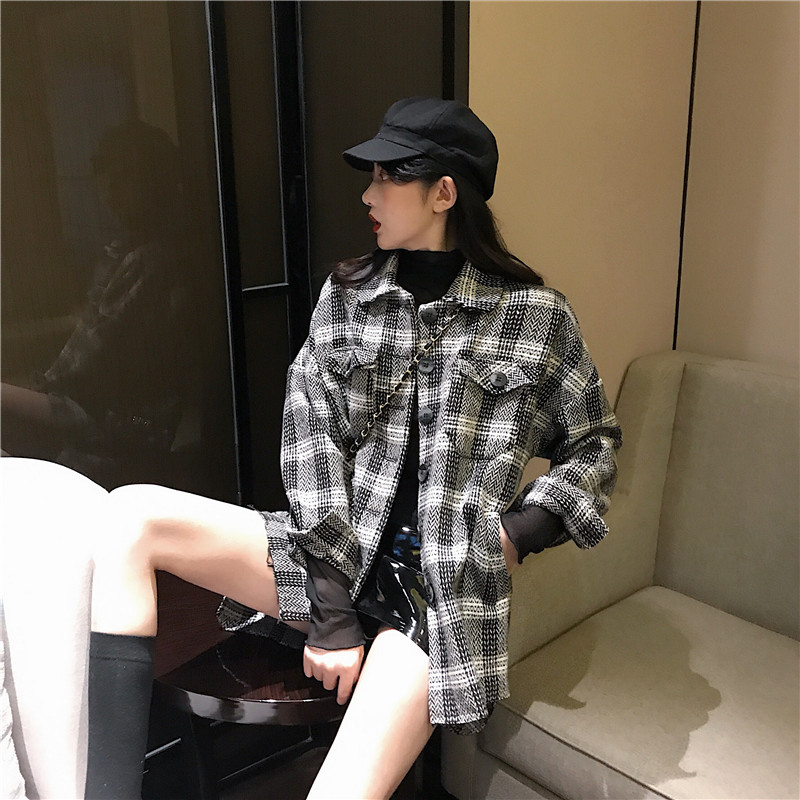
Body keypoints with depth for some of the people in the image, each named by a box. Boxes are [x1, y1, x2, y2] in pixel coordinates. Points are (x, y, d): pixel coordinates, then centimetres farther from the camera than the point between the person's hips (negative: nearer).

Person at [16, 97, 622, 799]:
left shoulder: (536, 315, 0)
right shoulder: (346, 295, 6)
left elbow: (596, 446, 10)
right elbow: (314, 443, -3)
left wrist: (518, 533, -8)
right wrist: (330, 608, -11)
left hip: (448, 591, -3)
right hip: (340, 557, 3)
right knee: (131, 515, -15)